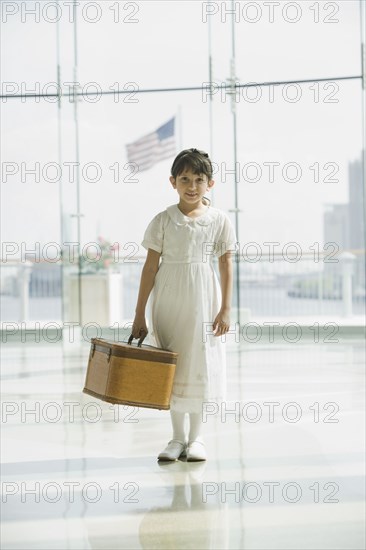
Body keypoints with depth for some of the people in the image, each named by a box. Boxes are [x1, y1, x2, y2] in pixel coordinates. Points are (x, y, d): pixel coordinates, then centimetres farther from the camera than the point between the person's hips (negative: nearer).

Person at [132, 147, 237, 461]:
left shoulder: (219, 220, -2)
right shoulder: (163, 220, -2)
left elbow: (226, 265, 1)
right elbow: (151, 266, -1)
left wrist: (226, 309, -3)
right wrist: (139, 315, -2)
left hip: (202, 301, 0)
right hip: (168, 302, 1)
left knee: (199, 365, 5)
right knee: (172, 368, 6)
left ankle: (196, 438, 18)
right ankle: (178, 438, 18)